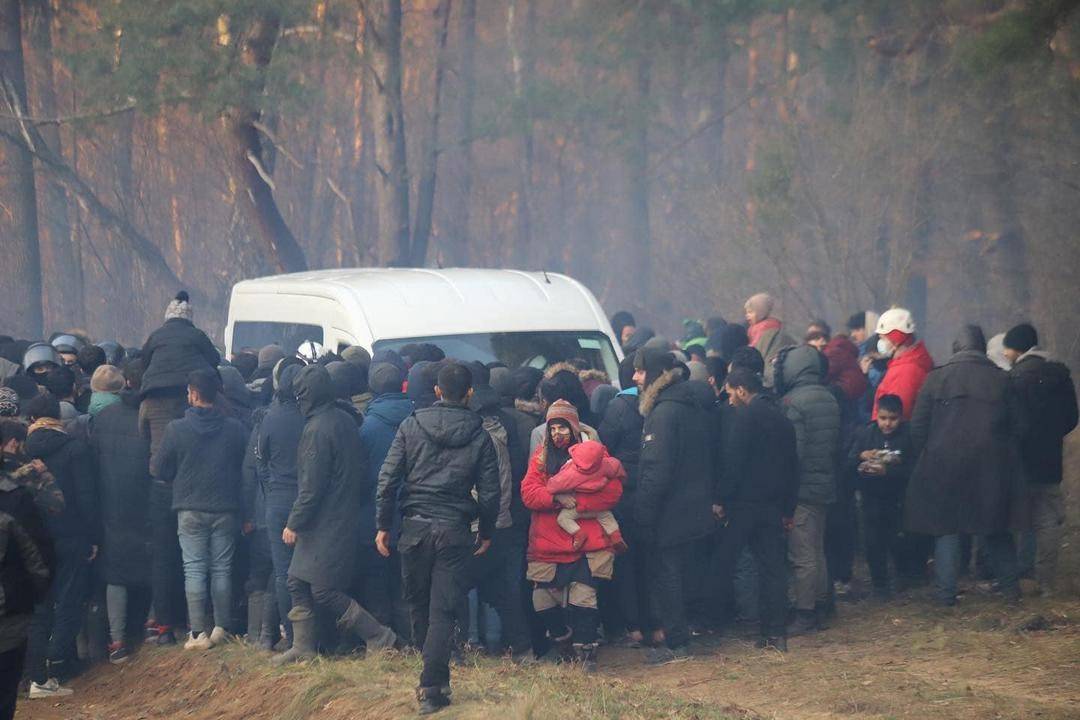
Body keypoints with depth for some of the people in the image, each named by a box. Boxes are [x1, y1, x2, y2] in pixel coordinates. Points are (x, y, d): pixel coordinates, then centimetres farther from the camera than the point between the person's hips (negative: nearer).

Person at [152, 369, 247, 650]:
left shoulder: (176, 429, -9)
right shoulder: (235, 428, -3)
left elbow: (159, 470, -2)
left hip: (190, 510, -2)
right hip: (226, 509, 2)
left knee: (194, 571, 3)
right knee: (222, 569, 11)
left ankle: (198, 632, -1)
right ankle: (222, 628, 14)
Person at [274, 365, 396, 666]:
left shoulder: (317, 429, -18)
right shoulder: (346, 421, 10)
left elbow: (311, 485, -19)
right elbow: (362, 473, 15)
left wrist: (294, 523, -14)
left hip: (326, 524, -9)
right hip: (346, 515, 9)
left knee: (324, 591, -3)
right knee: (298, 583, 14)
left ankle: (379, 637, 1)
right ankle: (303, 647, 18)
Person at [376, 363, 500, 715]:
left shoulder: (411, 425, -1)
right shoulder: (479, 435, -1)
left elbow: (388, 478, -3)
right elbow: (490, 492, 0)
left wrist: (383, 525, 4)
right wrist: (485, 533, 14)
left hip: (414, 527, 1)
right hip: (455, 532, -1)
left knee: (418, 606, 16)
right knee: (442, 612, 1)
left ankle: (437, 677, 25)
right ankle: (432, 689, -5)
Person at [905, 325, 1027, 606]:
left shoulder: (936, 378, -2)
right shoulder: (1001, 380, 1)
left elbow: (918, 428, -2)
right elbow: (1018, 427, 4)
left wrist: (926, 456, 11)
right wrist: (1006, 455, 18)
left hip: (944, 465, -1)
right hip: (992, 467, 1)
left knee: (947, 530, 6)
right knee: (997, 530, 14)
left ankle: (946, 593, 4)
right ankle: (1010, 587, 16)